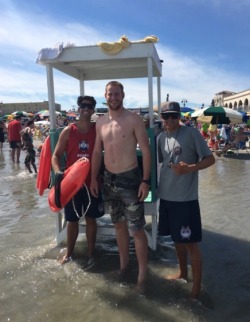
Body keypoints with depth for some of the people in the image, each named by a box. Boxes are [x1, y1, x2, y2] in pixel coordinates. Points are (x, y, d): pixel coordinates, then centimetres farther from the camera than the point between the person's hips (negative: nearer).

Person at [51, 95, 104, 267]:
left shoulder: (98, 130, -2)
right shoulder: (68, 131, -2)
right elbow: (56, 155, 0)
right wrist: (58, 171, -18)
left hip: (92, 182, 0)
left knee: (91, 219, 12)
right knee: (72, 220, 14)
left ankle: (90, 254, 27)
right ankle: (69, 252, 34)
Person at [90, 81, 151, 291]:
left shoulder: (134, 120, -10)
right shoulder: (100, 122, 6)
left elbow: (146, 151, -11)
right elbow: (97, 152, 13)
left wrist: (146, 181, -17)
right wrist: (93, 178, 9)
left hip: (130, 179, -5)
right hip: (109, 179, 5)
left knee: (137, 230, 0)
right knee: (119, 225, 18)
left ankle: (142, 275, 15)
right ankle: (124, 263, 37)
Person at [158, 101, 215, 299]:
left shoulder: (192, 133, -9)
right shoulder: (161, 137, 8)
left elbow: (210, 159, -8)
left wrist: (190, 168, -24)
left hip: (186, 198, -6)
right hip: (166, 196, 6)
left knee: (191, 243, 3)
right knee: (177, 239, 20)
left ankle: (197, 287, 20)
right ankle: (183, 273, 41)